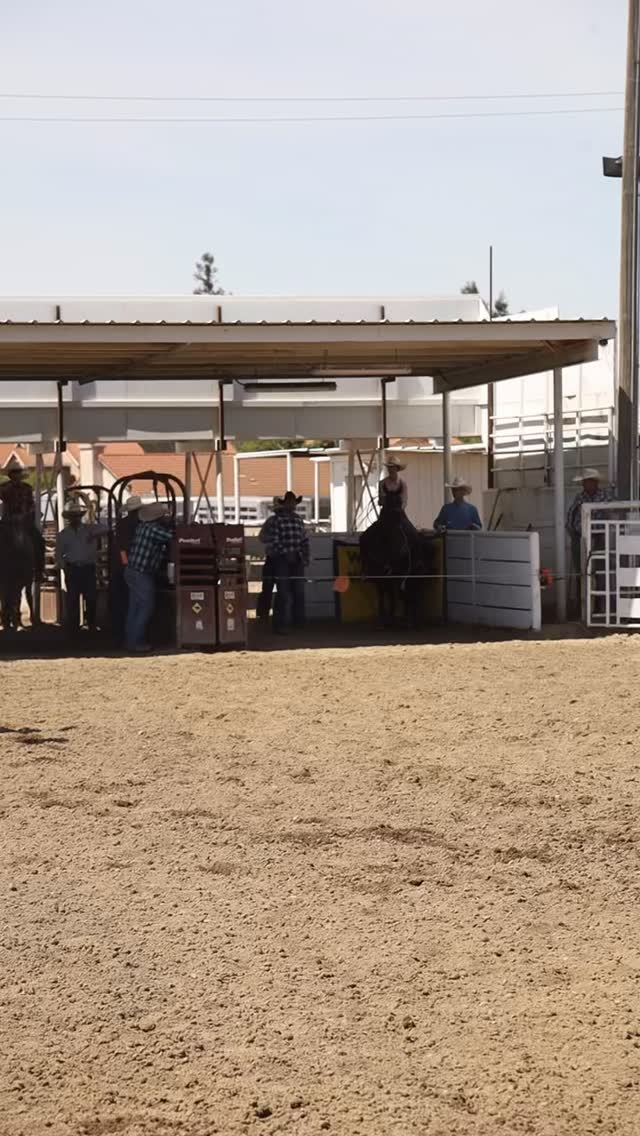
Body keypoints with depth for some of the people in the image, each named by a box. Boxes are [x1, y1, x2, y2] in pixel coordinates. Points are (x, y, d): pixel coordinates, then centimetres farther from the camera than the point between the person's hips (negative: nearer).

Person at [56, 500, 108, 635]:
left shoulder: (89, 529, 8)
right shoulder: (63, 535, 10)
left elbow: (105, 528, -5)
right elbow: (59, 555, 11)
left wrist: (94, 534, -22)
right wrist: (65, 568, -4)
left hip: (88, 569, 0)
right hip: (72, 570, 0)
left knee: (91, 598, 0)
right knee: (72, 600, -2)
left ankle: (92, 627, 11)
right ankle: (73, 629, 1)